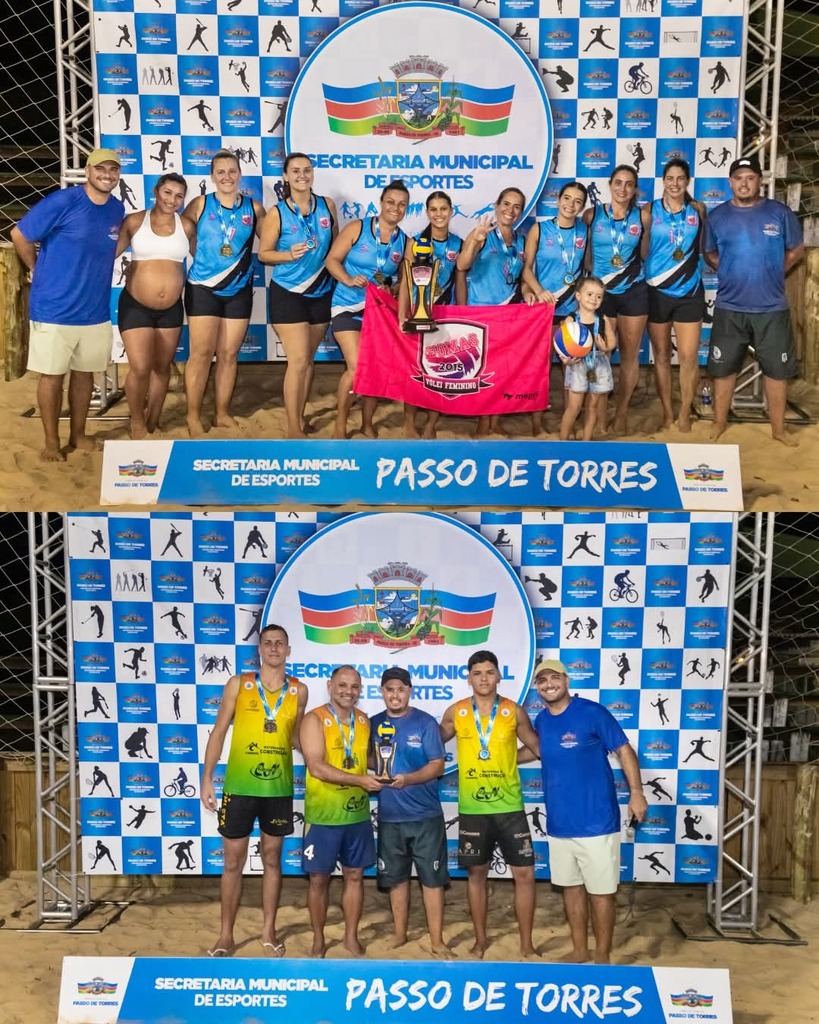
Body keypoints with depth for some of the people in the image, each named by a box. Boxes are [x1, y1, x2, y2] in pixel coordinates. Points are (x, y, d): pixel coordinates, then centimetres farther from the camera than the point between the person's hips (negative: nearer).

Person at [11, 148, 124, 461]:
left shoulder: (117, 209, 4)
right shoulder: (62, 201, -14)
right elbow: (19, 235, -7)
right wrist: (39, 271, 4)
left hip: (95, 310, 5)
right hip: (54, 308, -5)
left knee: (85, 373, 13)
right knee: (52, 375, 4)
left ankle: (78, 435, 27)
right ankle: (51, 442, 15)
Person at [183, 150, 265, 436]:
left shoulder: (254, 208, 4)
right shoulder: (200, 204, -2)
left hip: (239, 292, 2)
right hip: (203, 289, -2)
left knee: (229, 354, 7)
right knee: (202, 353, -4)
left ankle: (223, 414, 18)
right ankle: (193, 417, 5)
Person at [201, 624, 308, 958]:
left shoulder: (299, 690, 3)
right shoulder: (238, 684, -2)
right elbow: (218, 733, 0)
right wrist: (207, 779, -5)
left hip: (279, 788, 2)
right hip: (239, 786, -1)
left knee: (272, 858, 11)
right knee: (233, 860, 6)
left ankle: (268, 931, 24)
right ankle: (225, 934, 18)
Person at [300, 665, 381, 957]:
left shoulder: (364, 720, 6)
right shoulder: (314, 719, -11)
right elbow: (316, 767, -21)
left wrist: (376, 776, 0)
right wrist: (359, 780, -25)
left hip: (358, 814, 4)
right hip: (323, 815, -4)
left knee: (355, 876, 12)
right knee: (319, 878, 7)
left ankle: (351, 937, 27)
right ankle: (318, 940, 24)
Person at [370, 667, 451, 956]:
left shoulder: (425, 722, -6)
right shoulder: (373, 724, 5)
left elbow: (437, 766, -10)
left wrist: (408, 778, -24)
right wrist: (375, 776, -6)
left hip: (425, 815, -3)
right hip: (389, 816, 3)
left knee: (432, 877, 2)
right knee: (395, 876, 13)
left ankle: (437, 940, 12)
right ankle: (399, 933, 28)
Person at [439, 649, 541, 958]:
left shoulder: (514, 712, -3)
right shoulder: (455, 713, -2)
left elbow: (537, 746, 8)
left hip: (509, 806, 0)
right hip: (472, 809, 0)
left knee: (525, 873, 0)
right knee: (476, 873, 11)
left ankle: (526, 945, 15)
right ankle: (481, 939, 28)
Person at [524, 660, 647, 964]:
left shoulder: (592, 712, -12)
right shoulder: (541, 720, 5)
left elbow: (623, 750, -8)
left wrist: (636, 792, -15)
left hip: (596, 822, -6)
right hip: (559, 824, 6)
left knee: (600, 892, 5)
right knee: (571, 887, 16)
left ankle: (602, 957, 21)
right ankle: (580, 950, 32)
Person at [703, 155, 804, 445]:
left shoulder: (780, 212, -1)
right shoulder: (717, 216, 2)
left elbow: (796, 250, 9)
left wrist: (772, 274, 3)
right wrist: (732, 273, 4)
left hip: (772, 308, 0)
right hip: (729, 308, 1)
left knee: (777, 369, 5)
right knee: (723, 368, 8)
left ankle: (778, 428, 17)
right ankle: (719, 424, 22)